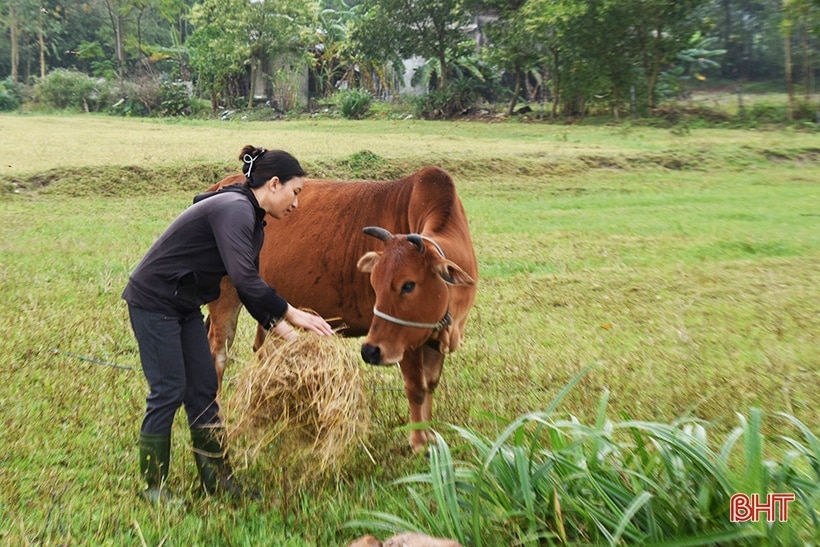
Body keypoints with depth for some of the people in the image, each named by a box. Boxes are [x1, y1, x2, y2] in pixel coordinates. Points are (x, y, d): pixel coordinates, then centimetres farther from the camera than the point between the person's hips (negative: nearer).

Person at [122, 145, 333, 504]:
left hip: (185, 305, 10)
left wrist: (282, 329, 2)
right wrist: (292, 314, -27)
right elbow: (244, 279, -33)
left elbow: (251, 286, 10)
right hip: (153, 300, -10)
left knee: (203, 389, 10)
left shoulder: (252, 220, 7)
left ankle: (216, 478, 20)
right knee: (168, 391, -3)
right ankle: (153, 486, 13)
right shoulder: (234, 209, -23)